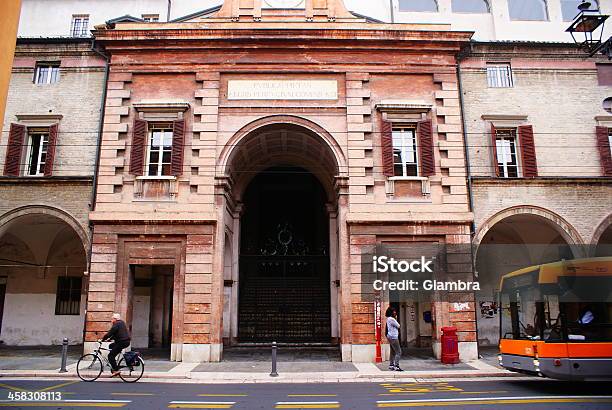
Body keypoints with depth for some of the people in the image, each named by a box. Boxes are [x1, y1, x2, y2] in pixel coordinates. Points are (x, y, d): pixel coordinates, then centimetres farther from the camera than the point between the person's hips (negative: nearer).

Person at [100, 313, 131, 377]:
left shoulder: (116, 324, -11)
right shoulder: (121, 323, 19)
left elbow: (110, 333, -14)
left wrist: (102, 340, -4)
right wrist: (109, 339, 21)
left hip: (122, 342, -10)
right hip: (126, 341, 10)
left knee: (110, 355, -5)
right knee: (111, 346, 25)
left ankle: (116, 370, -9)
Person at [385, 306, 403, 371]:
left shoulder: (389, 319, 14)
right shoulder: (392, 319, -18)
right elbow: (398, 326, -9)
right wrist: (396, 319, 1)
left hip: (390, 337, 10)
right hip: (393, 337, -10)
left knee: (393, 352, 16)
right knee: (398, 352, -9)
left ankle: (391, 365, 20)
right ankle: (396, 366, -12)